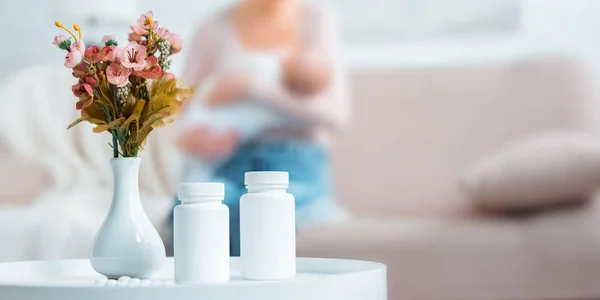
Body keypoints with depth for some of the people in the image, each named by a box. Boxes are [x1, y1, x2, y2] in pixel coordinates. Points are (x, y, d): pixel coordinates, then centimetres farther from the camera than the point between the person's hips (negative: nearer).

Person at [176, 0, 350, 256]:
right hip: (228, 168, 2)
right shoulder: (215, 29, 11)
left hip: (296, 170, -1)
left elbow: (336, 116, -4)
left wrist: (253, 89, -13)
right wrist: (189, 138, -15)